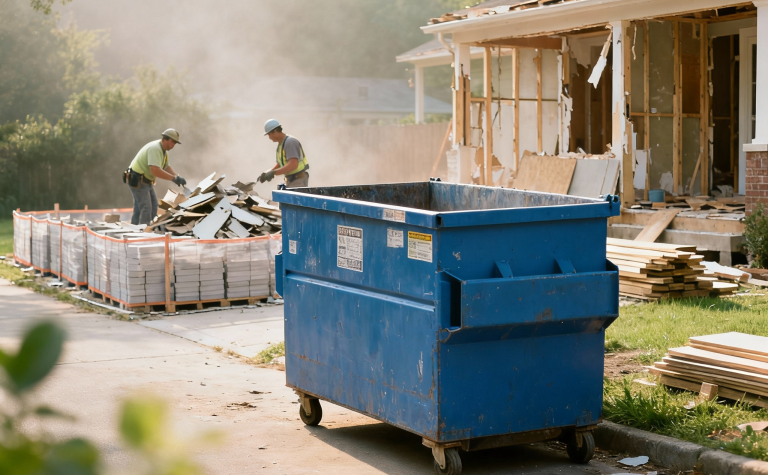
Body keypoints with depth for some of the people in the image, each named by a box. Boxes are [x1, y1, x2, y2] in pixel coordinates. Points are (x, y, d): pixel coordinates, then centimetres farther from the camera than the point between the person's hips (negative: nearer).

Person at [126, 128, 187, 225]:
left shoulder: (163, 150, 10)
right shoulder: (155, 149, -24)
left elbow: (166, 166, 15)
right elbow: (155, 170, -35)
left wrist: (177, 176, -4)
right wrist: (174, 178, -32)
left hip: (146, 181, 11)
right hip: (137, 181, -11)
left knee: (153, 206, 11)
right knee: (146, 208, -14)